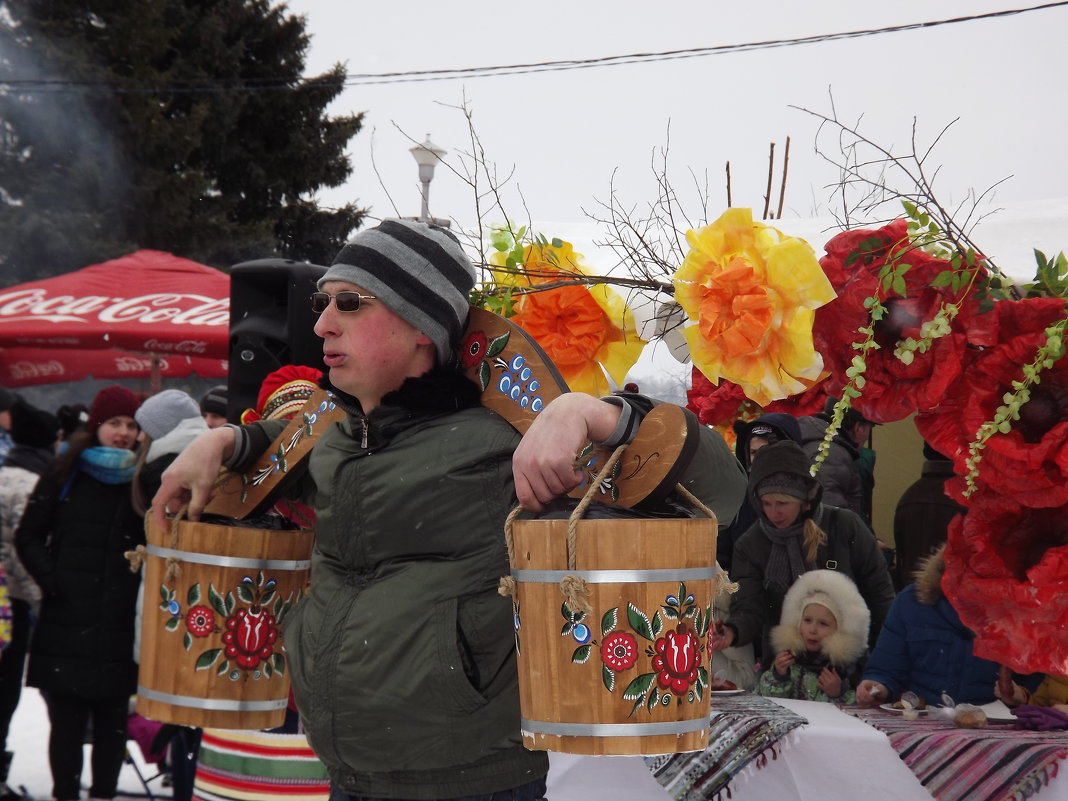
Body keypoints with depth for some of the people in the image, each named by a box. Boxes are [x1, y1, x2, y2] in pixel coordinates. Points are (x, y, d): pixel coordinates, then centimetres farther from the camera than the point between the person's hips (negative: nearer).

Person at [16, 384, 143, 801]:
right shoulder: (65, 475, 5)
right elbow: (28, 535, 10)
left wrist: (145, 577, -8)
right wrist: (50, 578, -3)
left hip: (120, 624, 0)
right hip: (67, 621, 0)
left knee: (112, 719, 7)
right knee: (67, 720, 2)